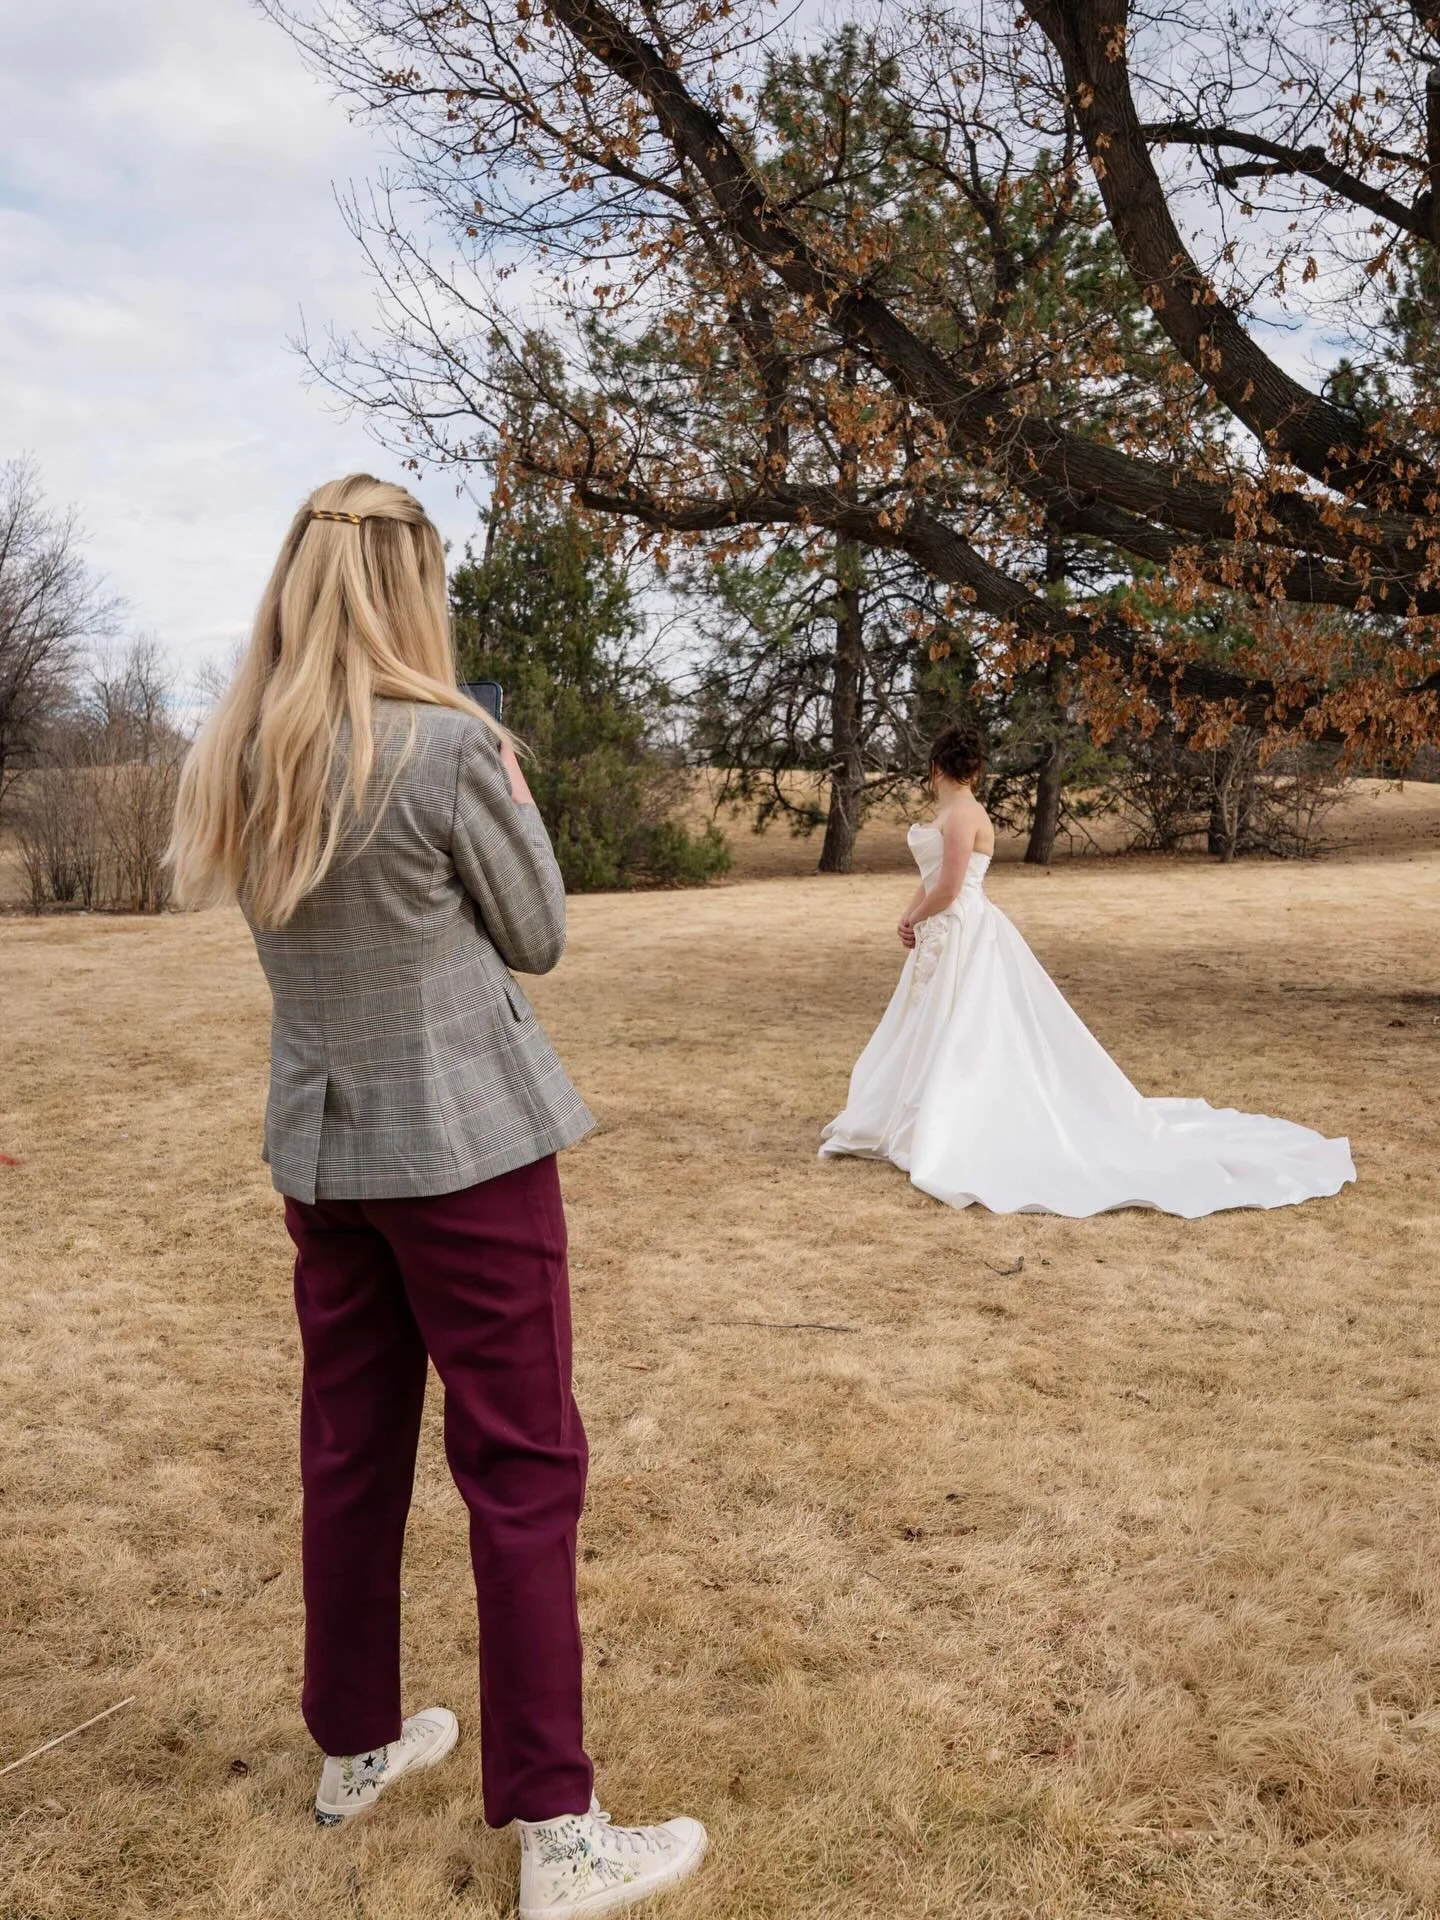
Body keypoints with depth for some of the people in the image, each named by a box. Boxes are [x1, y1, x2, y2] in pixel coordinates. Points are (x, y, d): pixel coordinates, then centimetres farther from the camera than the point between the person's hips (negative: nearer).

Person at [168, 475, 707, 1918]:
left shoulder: (231, 763, 3)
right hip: (467, 1145, -6)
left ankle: (354, 1747, 33)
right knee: (523, 1466, 1)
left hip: (319, 1150, 7)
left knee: (349, 1449, 17)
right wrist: (515, 793, 8)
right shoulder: (448, 745, -16)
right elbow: (537, 937, -5)